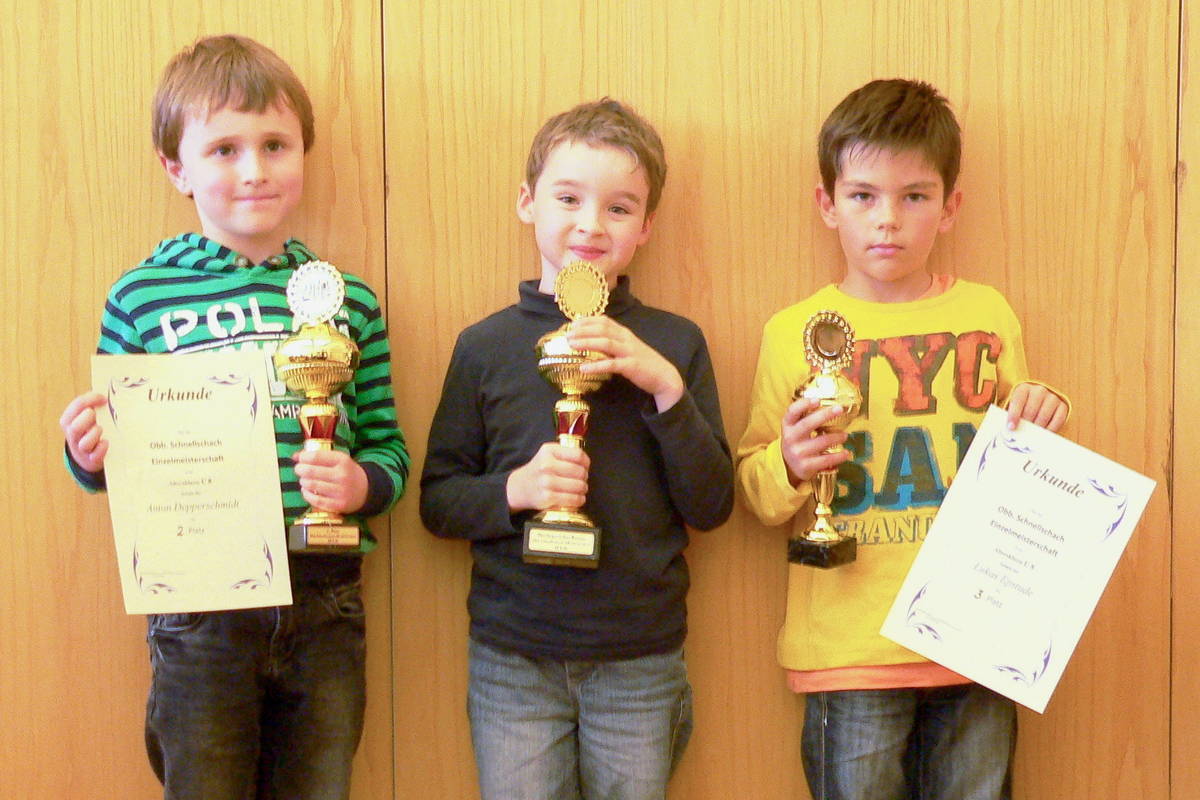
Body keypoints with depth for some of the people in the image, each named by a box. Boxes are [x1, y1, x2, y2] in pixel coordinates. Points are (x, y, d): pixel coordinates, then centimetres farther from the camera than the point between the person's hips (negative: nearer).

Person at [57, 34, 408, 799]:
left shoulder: (348, 300, 4)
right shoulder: (141, 297, -1)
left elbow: (389, 450, 8)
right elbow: (116, 464, 8)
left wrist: (361, 483, -14)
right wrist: (92, 458, -15)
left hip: (325, 613, 2)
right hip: (198, 615, -2)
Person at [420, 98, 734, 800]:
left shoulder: (675, 344, 2)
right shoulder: (486, 346, 1)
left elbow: (712, 506, -1)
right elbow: (437, 501, 3)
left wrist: (667, 389, -14)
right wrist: (514, 489, -17)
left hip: (640, 662, 1)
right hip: (513, 657, 0)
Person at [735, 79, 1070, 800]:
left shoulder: (988, 314, 8)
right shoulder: (793, 332, 2)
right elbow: (757, 491, 6)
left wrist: (1041, 421, -1)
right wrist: (790, 467, -15)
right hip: (849, 653, -2)